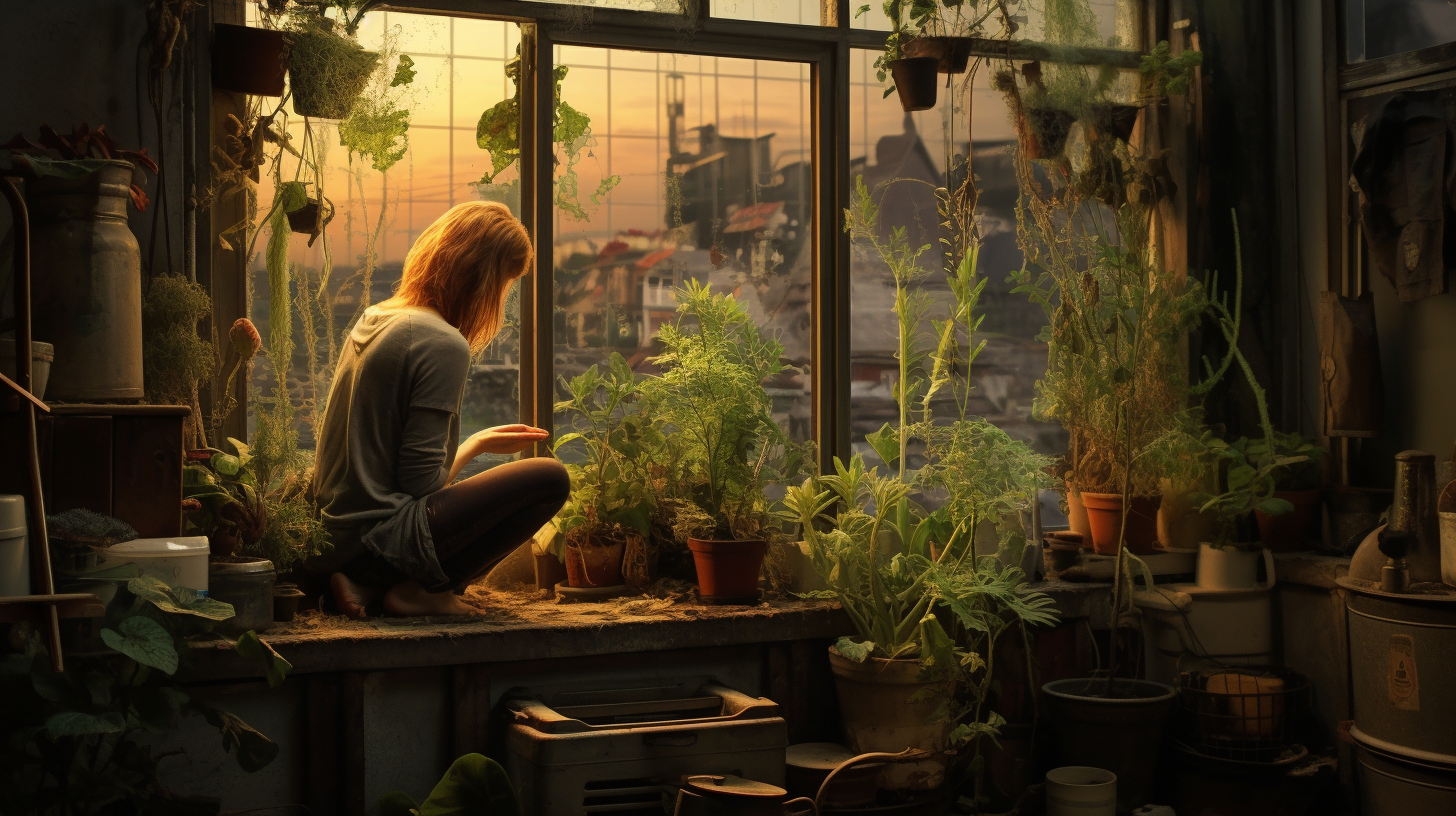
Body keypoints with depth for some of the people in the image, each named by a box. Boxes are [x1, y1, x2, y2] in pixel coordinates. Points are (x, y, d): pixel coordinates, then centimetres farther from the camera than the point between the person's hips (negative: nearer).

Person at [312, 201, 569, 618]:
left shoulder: (373, 320, 11)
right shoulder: (445, 345, -16)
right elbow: (421, 482, -16)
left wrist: (478, 442, 18)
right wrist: (479, 443, 2)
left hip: (335, 532, 9)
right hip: (381, 534, -9)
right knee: (550, 478, -11)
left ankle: (366, 585, 10)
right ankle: (422, 591, -5)